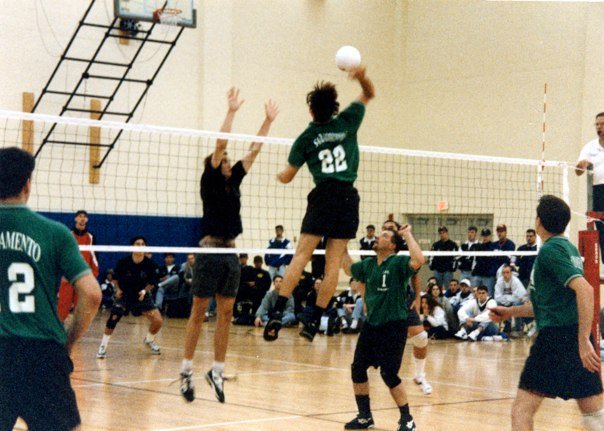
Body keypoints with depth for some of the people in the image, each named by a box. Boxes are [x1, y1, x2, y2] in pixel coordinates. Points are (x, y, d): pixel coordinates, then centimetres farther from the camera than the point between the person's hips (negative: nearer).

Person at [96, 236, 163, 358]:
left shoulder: (150, 264, -14)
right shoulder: (123, 263, -17)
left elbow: (152, 282, -1)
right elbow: (115, 278, 2)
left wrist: (144, 291, -18)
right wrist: (118, 289, -13)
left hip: (142, 295, 2)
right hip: (124, 295, -2)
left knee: (158, 321, -8)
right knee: (113, 318, -23)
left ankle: (149, 340, 25)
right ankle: (103, 346, -4)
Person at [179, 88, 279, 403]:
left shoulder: (233, 181, 13)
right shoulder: (210, 180, -4)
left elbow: (253, 151, 14)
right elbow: (220, 143, -13)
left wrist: (268, 121, 12)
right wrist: (231, 111, -14)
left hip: (231, 253, 7)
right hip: (210, 251, -7)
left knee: (226, 314, 6)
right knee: (198, 313, -2)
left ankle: (217, 371, 11)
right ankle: (186, 370, 3)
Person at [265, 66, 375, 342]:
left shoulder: (306, 138, 5)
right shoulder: (347, 123, 7)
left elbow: (286, 177, 10)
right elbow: (369, 94, 20)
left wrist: (279, 175, 33)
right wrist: (362, 77, 1)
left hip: (323, 197, -1)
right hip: (348, 198, 1)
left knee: (301, 255, -6)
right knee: (333, 262, 0)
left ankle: (278, 312, -19)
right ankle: (314, 321, -2)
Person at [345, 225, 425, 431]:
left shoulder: (398, 263, -11)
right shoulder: (367, 264, 9)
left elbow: (418, 260, -33)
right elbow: (348, 268, 29)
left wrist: (407, 235, -24)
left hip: (393, 326, -7)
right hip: (371, 324, 7)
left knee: (389, 373, -10)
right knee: (358, 368, 6)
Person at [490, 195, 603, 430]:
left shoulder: (550, 249, -10)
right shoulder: (569, 247, 18)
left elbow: (584, 289, -23)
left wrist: (584, 340, -26)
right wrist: (510, 312, 28)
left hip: (556, 337, -9)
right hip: (577, 338, 9)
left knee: (522, 411, -4)